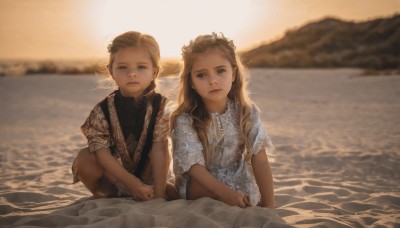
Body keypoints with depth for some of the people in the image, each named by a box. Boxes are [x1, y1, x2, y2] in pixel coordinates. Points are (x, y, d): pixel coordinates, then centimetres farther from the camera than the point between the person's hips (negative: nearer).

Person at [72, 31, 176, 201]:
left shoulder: (159, 106, -15)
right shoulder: (103, 110, -17)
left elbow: (159, 150, -23)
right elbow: (102, 153, -23)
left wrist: (158, 192, -31)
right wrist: (132, 183, -31)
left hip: (146, 175, 1)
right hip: (111, 173, -1)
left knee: (173, 192, -23)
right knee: (84, 158, -26)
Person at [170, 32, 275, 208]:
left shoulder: (247, 112, -10)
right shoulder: (185, 120, -19)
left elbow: (259, 159, -13)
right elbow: (193, 165, -24)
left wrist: (269, 205, -19)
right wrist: (225, 192, -39)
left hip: (239, 181, 4)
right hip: (198, 184, -4)